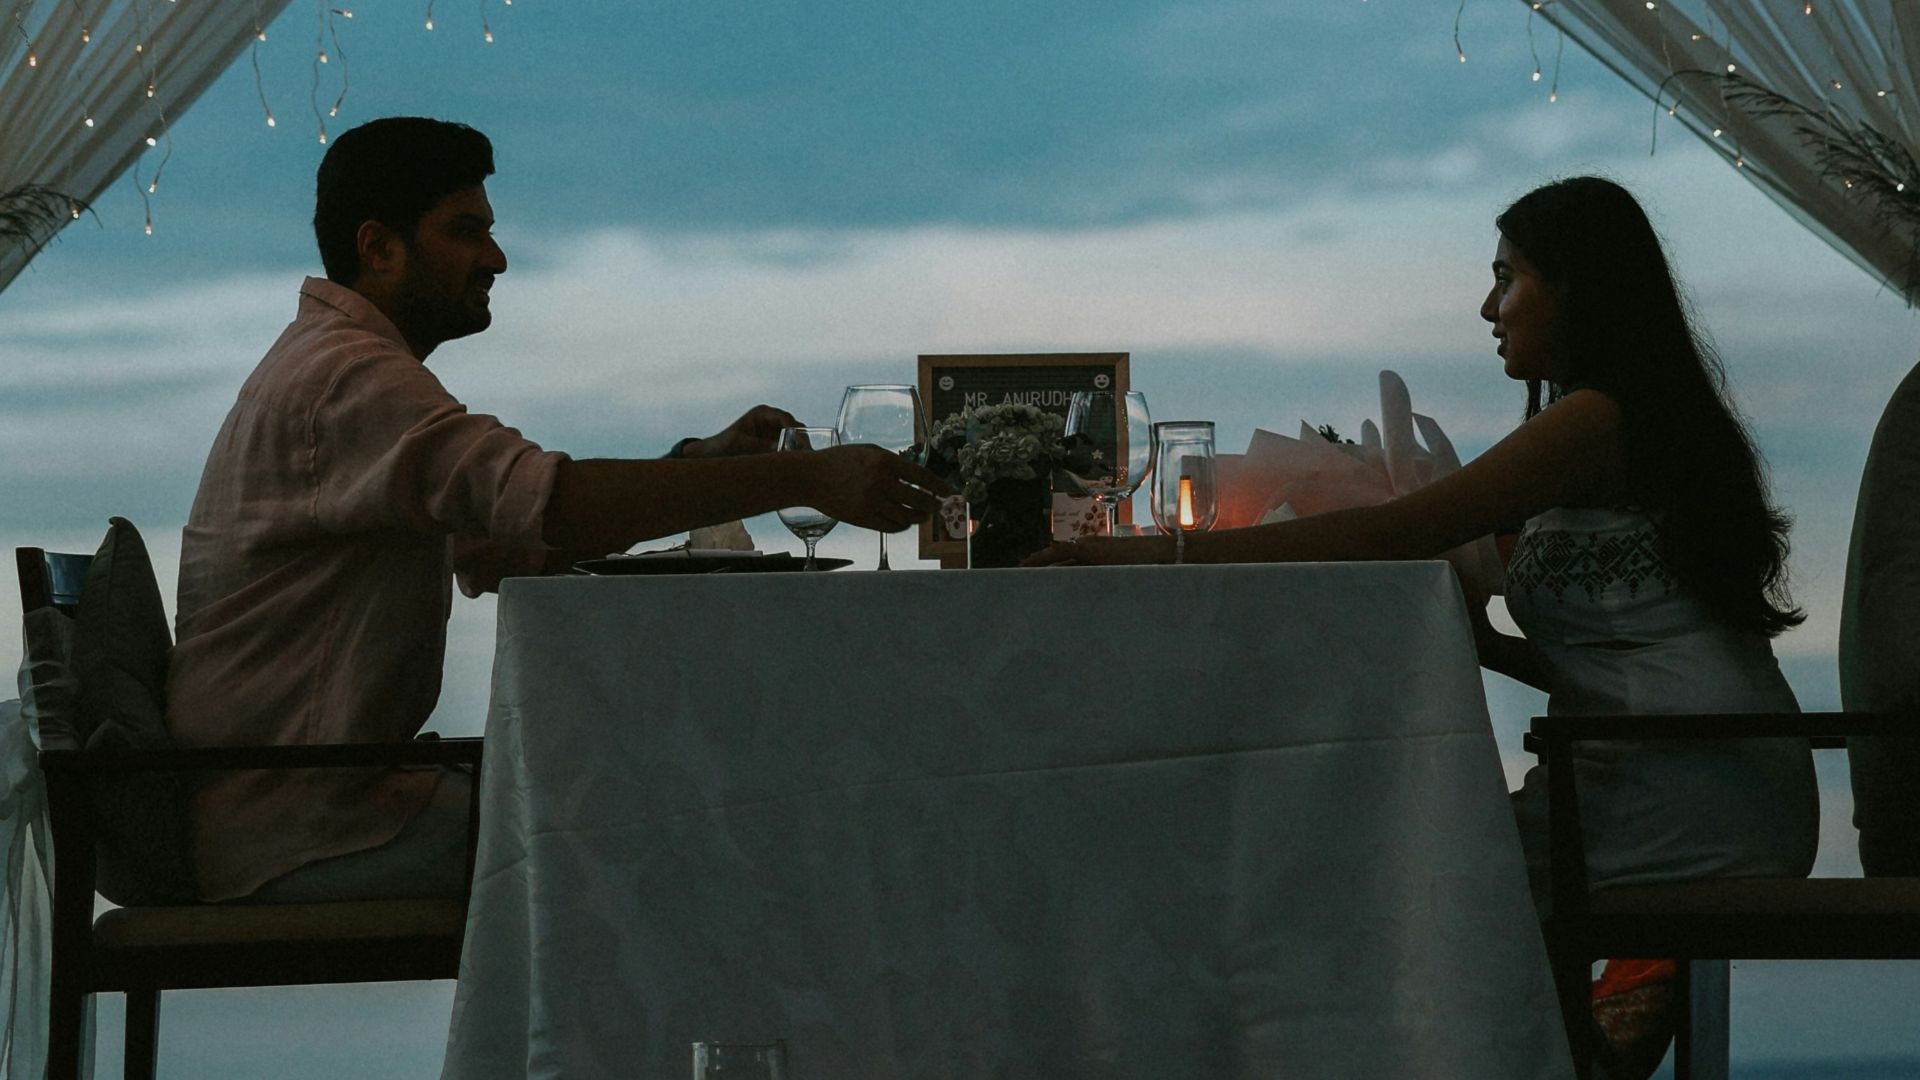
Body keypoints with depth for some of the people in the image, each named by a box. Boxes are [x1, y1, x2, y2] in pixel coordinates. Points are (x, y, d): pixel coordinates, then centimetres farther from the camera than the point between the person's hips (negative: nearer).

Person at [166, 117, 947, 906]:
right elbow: (546, 503, -31)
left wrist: (701, 464, 6)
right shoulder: (346, 377, -16)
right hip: (292, 833, -11)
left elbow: (500, 550, 19)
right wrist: (806, 480, -31)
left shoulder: (330, 367, 21)